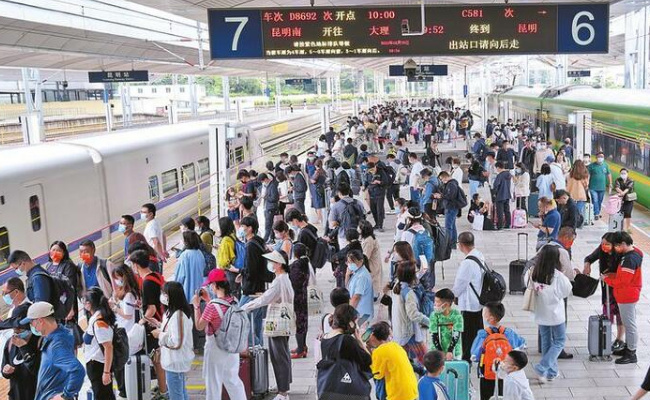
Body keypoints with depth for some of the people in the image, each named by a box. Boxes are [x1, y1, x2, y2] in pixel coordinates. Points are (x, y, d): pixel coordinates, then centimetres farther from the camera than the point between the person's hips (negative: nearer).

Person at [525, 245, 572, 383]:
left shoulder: (534, 272, -10)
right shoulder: (557, 275, -20)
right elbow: (567, 291, -8)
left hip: (540, 314, 4)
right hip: (555, 314, -4)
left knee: (546, 342, 17)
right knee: (559, 342, 10)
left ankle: (551, 371, 26)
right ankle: (542, 368, -3)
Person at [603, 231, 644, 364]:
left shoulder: (629, 259, -26)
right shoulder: (633, 252, 5)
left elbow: (622, 281, -25)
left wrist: (607, 279, -12)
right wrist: (612, 275, 1)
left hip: (627, 297, -10)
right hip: (628, 295, 10)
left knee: (630, 324, 0)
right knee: (628, 323, 20)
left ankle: (631, 354, 9)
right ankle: (628, 347, 33)